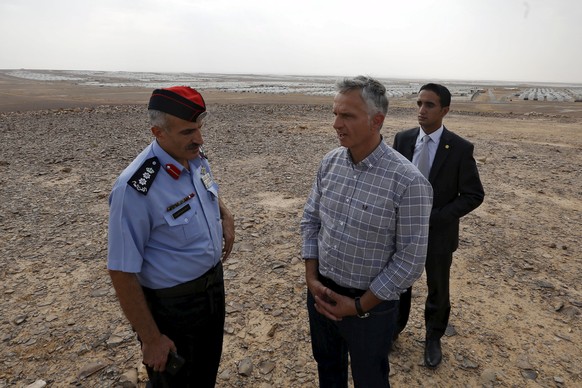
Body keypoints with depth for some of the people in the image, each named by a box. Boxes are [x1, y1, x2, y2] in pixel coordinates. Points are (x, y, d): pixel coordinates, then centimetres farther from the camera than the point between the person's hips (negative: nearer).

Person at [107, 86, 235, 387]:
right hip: (171, 304, -6)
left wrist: (226, 216, -3)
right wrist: (152, 339, -16)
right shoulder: (136, 188, -29)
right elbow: (122, 272, -23)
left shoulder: (197, 158, -7)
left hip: (213, 283, 6)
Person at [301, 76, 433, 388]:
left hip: (370, 304, -4)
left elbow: (410, 259, -18)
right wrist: (312, 279, -4)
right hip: (321, 293, 5)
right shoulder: (330, 162, -6)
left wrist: (360, 306, -13)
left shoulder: (408, 182, -23)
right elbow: (310, 220, 3)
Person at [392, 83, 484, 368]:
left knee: (438, 291, 18)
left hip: (438, 233, -2)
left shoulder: (460, 148, -14)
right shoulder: (402, 139, -5)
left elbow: (473, 195, -11)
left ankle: (433, 339, 44)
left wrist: (434, 217, -20)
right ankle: (394, 329, 45)